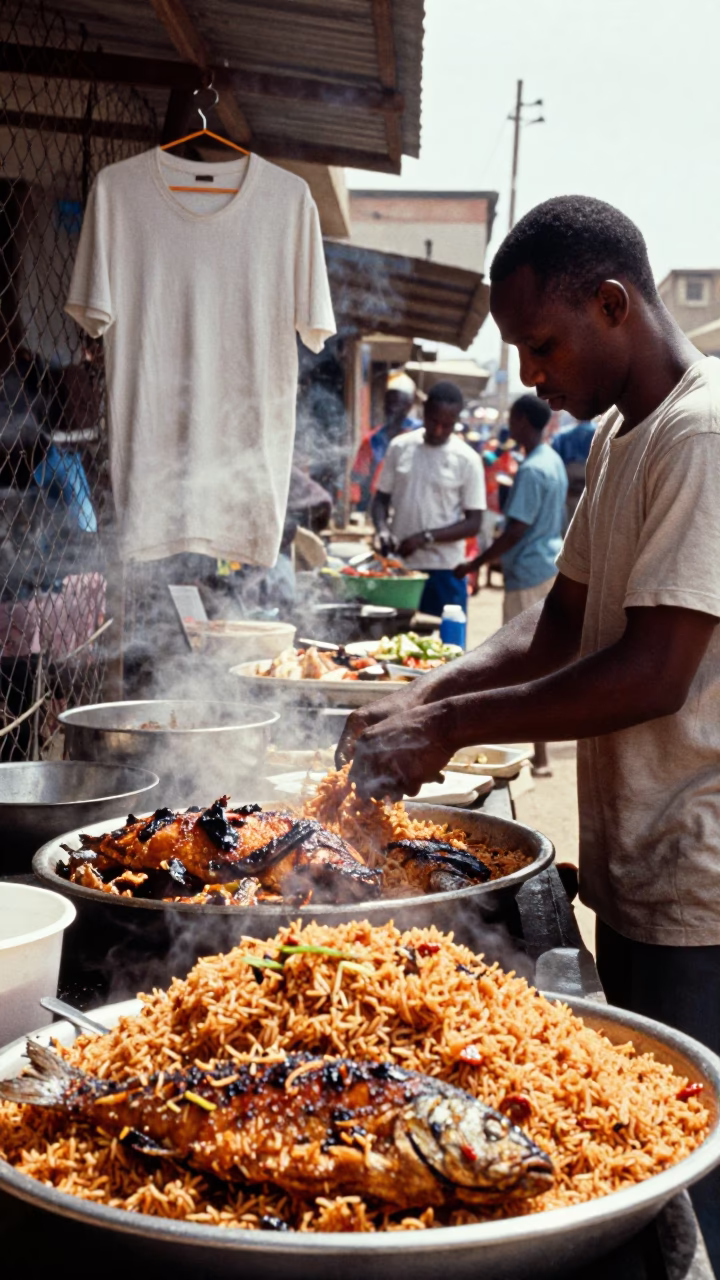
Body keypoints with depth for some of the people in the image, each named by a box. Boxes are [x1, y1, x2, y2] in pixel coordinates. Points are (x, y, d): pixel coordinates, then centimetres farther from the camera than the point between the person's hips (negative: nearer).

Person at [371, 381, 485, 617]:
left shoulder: (467, 460, -4)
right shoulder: (400, 447, 4)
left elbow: (473, 523, -5)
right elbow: (381, 498, 11)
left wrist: (425, 538, -16)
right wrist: (383, 530, -10)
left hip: (443, 570, -3)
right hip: (398, 565, 3)